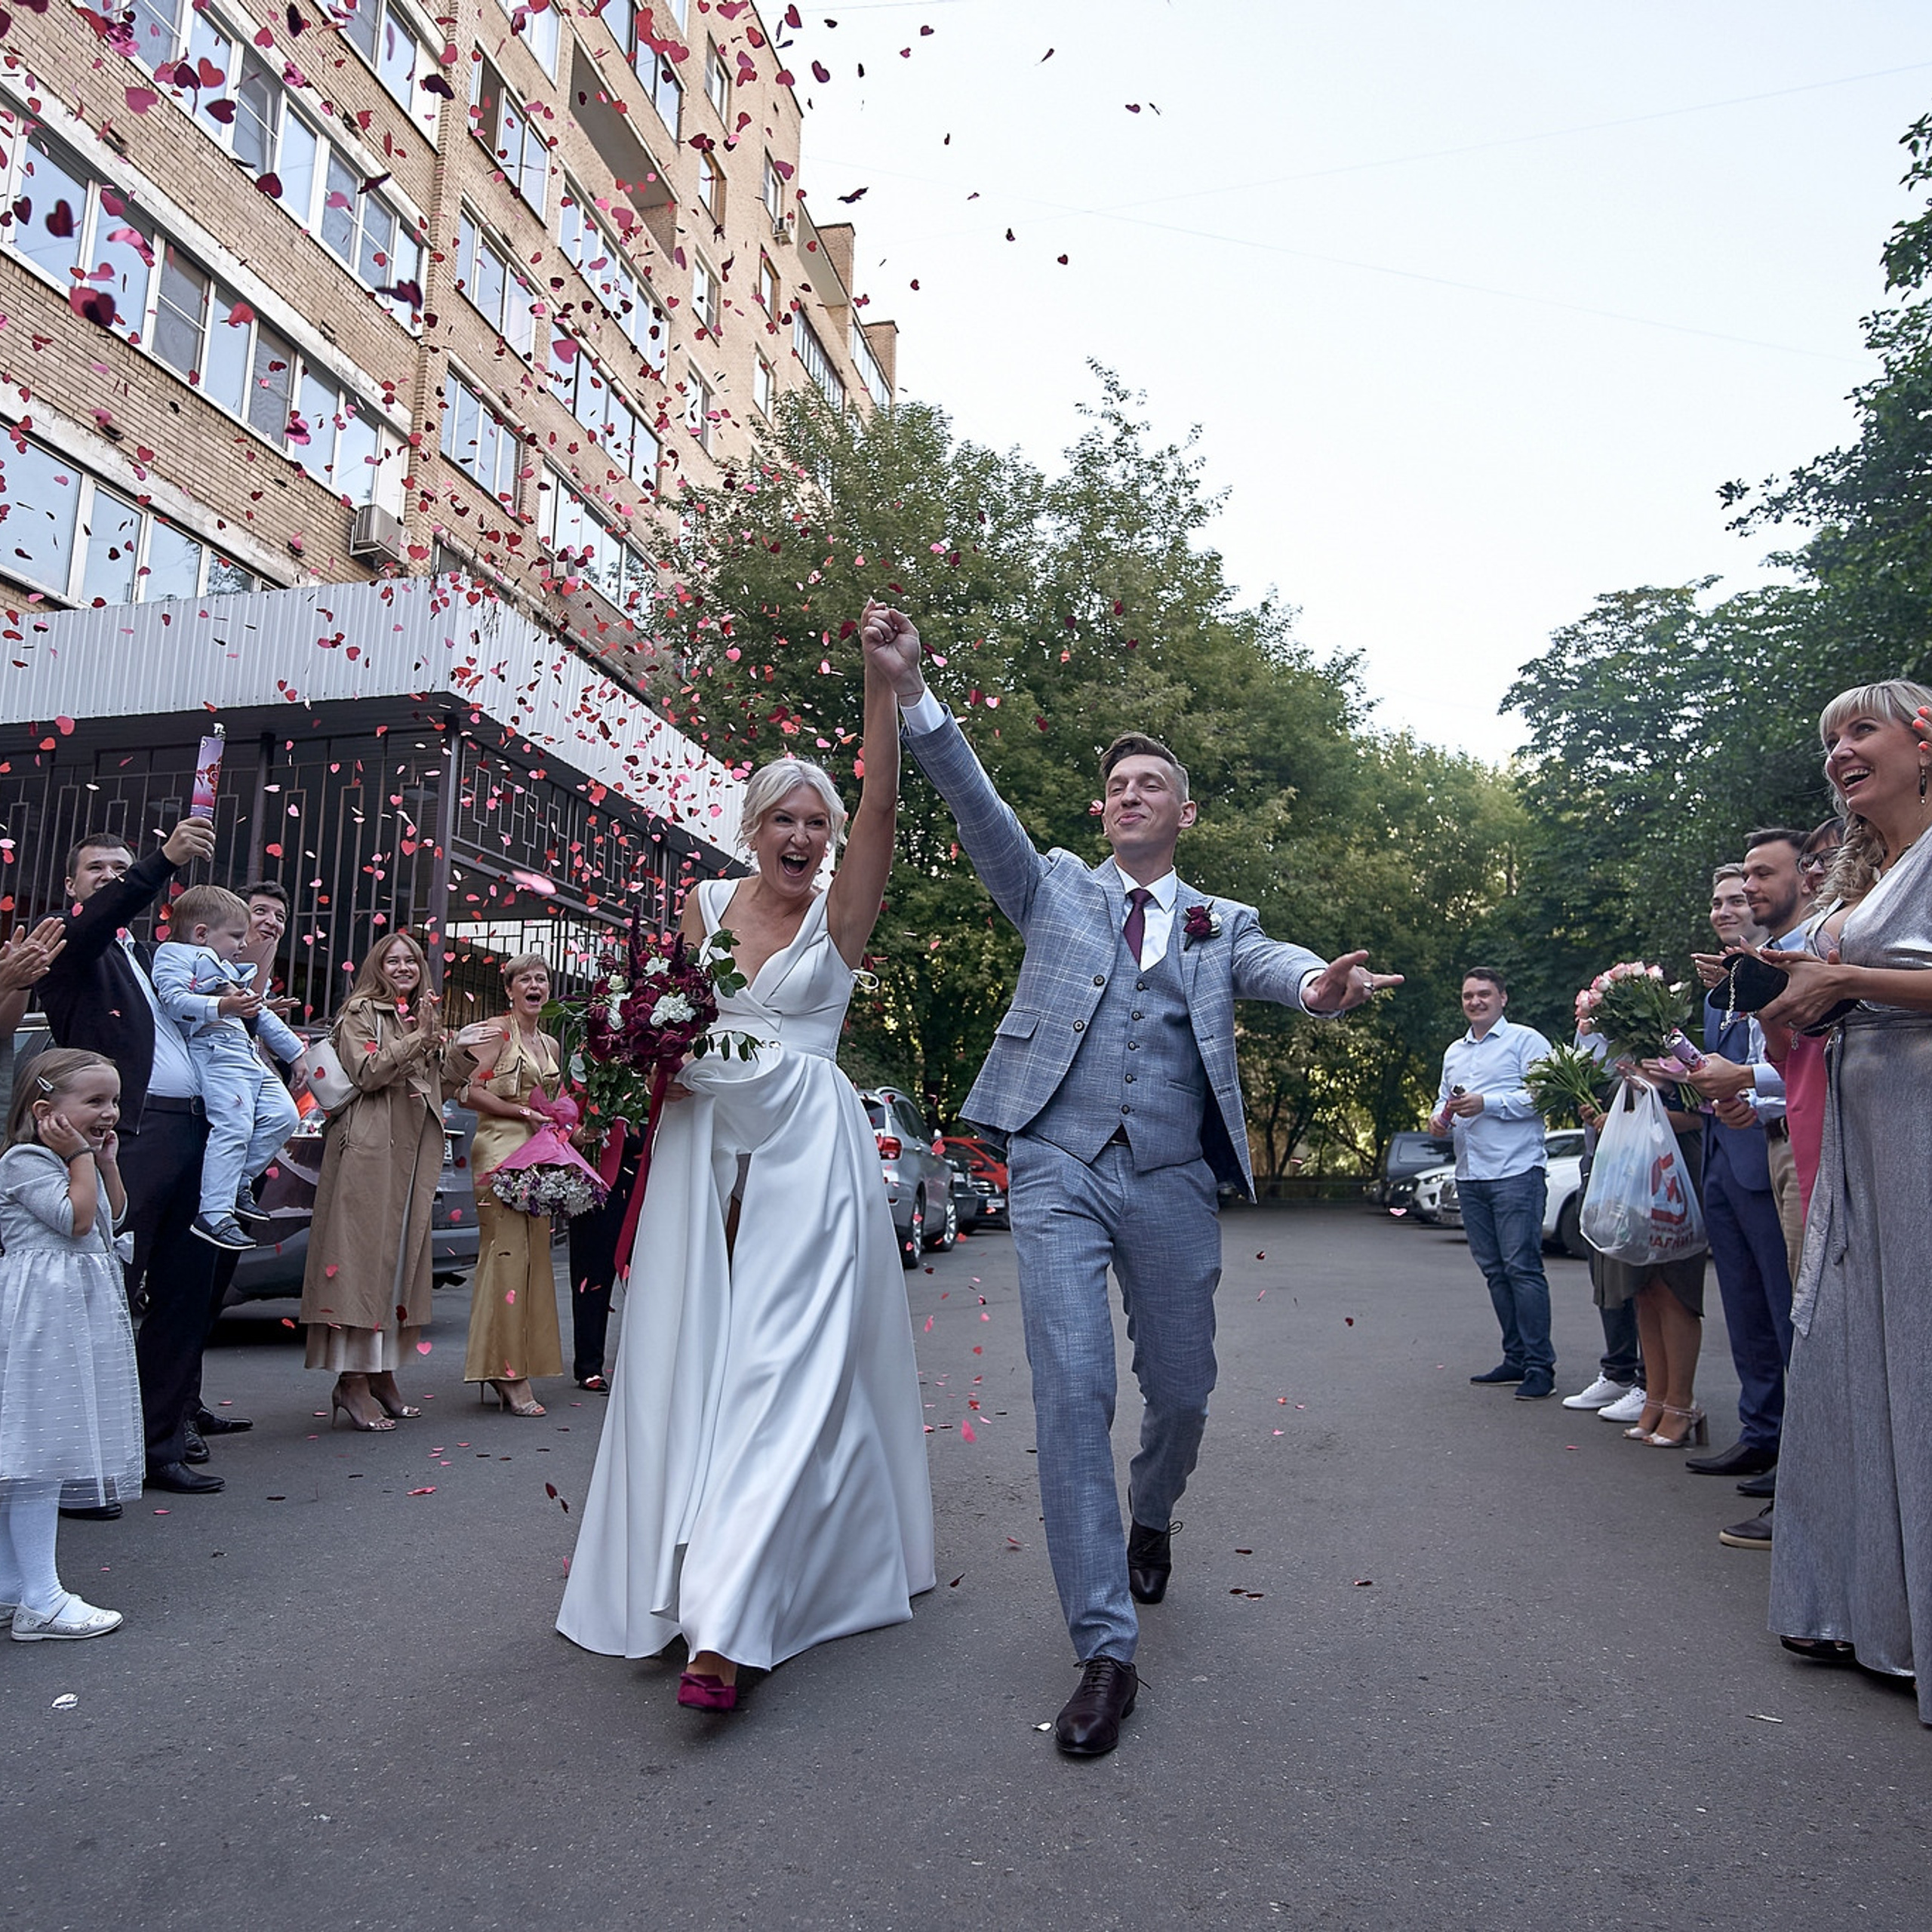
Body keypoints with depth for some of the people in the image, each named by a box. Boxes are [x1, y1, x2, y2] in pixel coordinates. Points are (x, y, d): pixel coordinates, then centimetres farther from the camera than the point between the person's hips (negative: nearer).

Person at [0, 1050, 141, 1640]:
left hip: (81, 1309, 10)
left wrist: (107, 1162, 7)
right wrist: (82, 1157, -14)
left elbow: (114, 1217, 16)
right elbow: (76, 1218, -21)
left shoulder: (79, 1159, 16)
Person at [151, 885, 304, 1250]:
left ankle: (239, 1184, 11)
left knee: (283, 1116, 1)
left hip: (249, 1056, 9)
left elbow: (262, 1018, 36)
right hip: (216, 1051, -9)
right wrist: (222, 1006, -30)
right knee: (234, 1127, -19)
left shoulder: (233, 971, 32)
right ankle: (215, 1216, -18)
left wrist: (296, 1052, 36)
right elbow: (174, 1000, -15)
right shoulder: (175, 955, 5)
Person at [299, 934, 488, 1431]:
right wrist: (418, 1039, -15)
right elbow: (368, 1073, -12)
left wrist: (460, 1052, 7)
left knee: (402, 1253, 7)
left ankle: (383, 1373, 14)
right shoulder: (362, 1012, 2)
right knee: (363, 1250, -9)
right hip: (369, 1147, -7)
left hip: (414, 1151, 7)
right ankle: (352, 1380, -6)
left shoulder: (427, 1017, 22)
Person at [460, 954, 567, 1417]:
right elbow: (468, 1091, -10)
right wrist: (523, 1111, -11)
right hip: (501, 1149, -7)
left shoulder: (550, 1045, 20)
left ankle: (508, 1369, 11)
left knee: (532, 1253, 5)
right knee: (507, 1250, -10)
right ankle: (508, 1372, -6)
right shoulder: (496, 1032, -2)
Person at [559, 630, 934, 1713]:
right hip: (705, 1147, 4)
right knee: (690, 1360, 5)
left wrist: (883, 680, -23)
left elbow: (884, 805, -14)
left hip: (807, 1149, -3)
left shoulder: (841, 914, 1)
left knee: (786, 1368, -9)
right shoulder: (705, 904, 11)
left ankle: (729, 1624, -10)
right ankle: (682, 1584, 19)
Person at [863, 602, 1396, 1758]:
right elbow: (980, 808, -2)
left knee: (1182, 1391, 11)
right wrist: (914, 692, -15)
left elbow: (1278, 969, -7)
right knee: (1072, 1393, -8)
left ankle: (1151, 1518, 45)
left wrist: (1327, 984, -33)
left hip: (1173, 1183, 2)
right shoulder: (1058, 888, 12)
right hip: (1060, 1170, -1)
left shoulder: (1222, 923, 13)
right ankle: (1107, 1651, 2)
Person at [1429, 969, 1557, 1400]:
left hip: (1516, 1172, -7)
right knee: (1493, 1269, 9)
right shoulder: (1455, 1052, 22)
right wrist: (1439, 1117, 6)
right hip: (1469, 1175, 7)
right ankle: (1516, 1358, 17)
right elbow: (1444, 1098, 28)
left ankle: (1540, 1366, -4)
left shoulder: (1525, 1040, 0)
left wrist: (1487, 1103, -17)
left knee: (1522, 1266, -9)